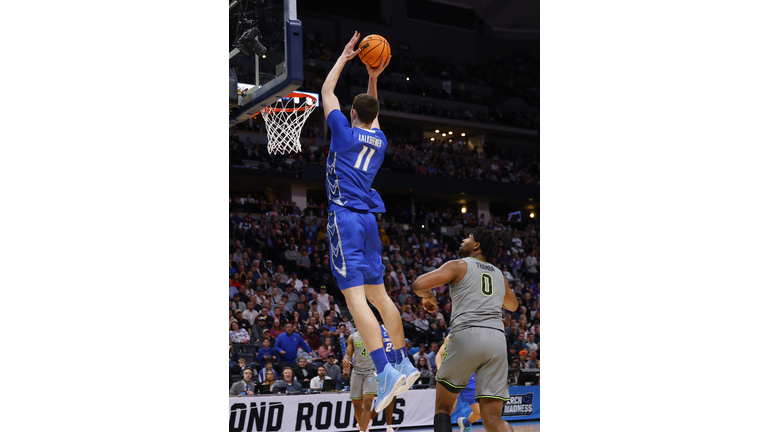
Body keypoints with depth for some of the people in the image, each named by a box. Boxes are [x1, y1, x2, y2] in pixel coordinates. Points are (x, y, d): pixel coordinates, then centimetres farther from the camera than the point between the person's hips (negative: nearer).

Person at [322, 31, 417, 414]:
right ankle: (405, 364, 20)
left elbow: (326, 91, 14)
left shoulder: (345, 131, 1)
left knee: (355, 296, -16)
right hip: (368, 220, 7)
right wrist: (373, 79, 33)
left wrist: (344, 57, 23)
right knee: (378, 294, 16)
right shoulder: (380, 140, 16)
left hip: (345, 217, -7)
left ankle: (386, 372, -27)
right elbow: (372, 113, 39)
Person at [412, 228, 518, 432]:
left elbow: (419, 284, -5)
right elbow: (513, 305, 43)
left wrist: (428, 296, 16)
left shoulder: (458, 266, 8)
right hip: (497, 339, 4)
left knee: (442, 406, 14)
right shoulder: (499, 273, 24)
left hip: (466, 336, -4)